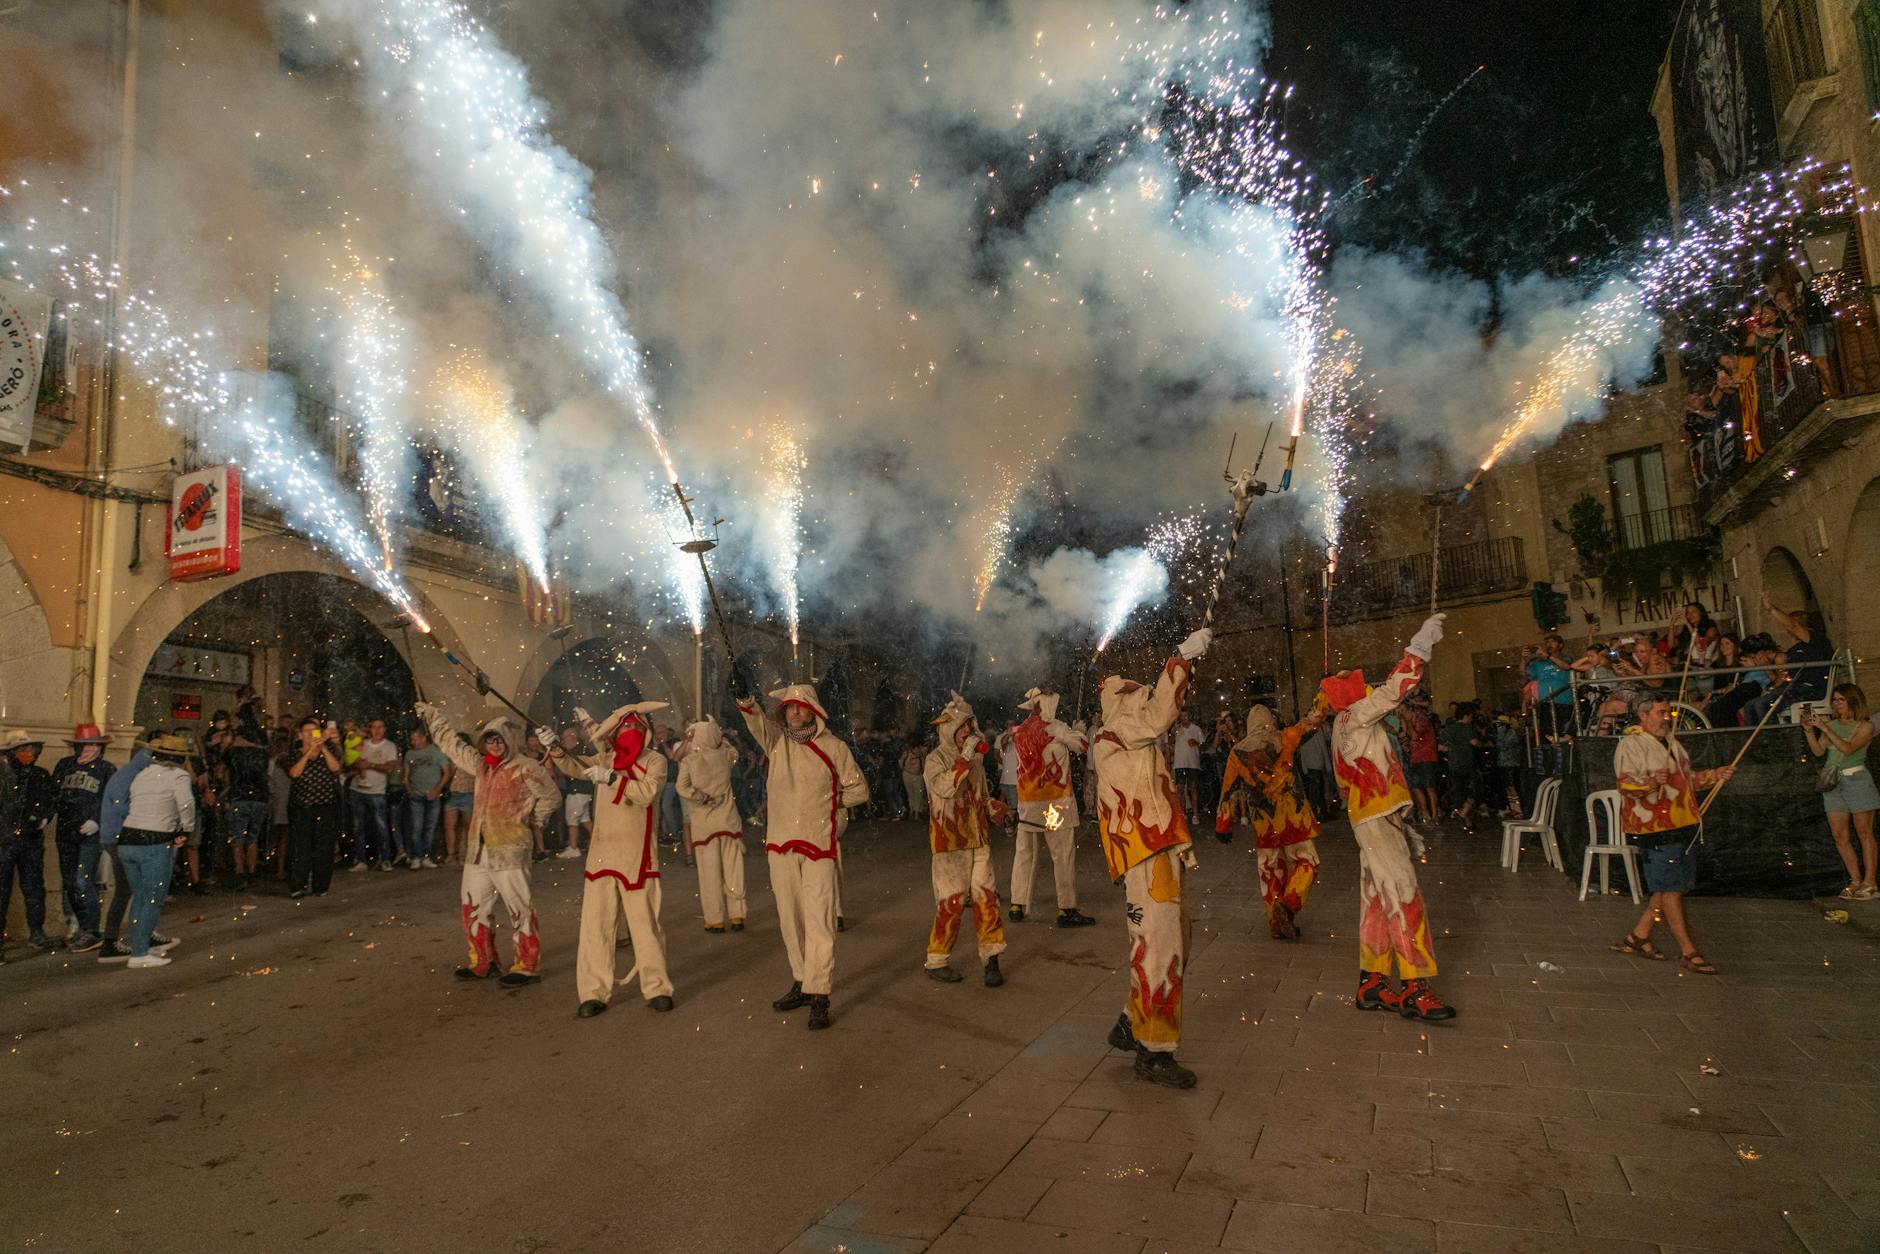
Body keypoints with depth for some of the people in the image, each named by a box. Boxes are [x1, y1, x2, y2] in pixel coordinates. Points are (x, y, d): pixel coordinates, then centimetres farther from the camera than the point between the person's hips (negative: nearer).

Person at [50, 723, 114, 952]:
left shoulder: (106, 769, -2)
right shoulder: (64, 765, 7)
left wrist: (97, 821, -13)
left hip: (91, 833, -5)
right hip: (66, 833, 5)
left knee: (83, 882, -11)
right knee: (69, 883, 11)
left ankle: (92, 933, -5)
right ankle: (82, 926, 25)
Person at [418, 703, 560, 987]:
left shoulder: (524, 768, -9)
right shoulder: (480, 764, 11)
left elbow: (551, 797, -3)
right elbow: (452, 742, 24)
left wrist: (528, 822, 0)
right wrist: (431, 714, 28)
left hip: (509, 848, -8)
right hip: (478, 847, 8)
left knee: (519, 908, -4)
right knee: (473, 904, 14)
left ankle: (525, 967, 3)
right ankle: (482, 962, 28)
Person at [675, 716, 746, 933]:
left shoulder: (688, 761, -6)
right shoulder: (725, 755, 0)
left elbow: (682, 787, -18)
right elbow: (734, 751, 24)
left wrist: (704, 799, -9)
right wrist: (715, 729, 27)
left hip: (703, 823, -1)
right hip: (728, 820, 2)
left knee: (710, 871, 5)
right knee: (732, 869, 7)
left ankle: (715, 919, 9)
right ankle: (737, 915, 9)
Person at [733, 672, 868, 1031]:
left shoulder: (833, 748, -1)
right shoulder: (776, 740, 5)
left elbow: (859, 789, 8)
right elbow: (755, 716, -16)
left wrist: (827, 802, 0)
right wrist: (744, 694, -35)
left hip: (819, 844, -3)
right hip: (781, 843, 3)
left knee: (819, 920, -7)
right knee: (789, 918, 12)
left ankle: (819, 997, -5)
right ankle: (801, 983, 27)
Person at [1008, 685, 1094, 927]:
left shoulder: (1018, 732, 6)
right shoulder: (1054, 728, -9)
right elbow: (1083, 746, 0)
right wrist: (1077, 731, 18)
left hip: (1027, 803, 6)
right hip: (1055, 802, -6)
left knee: (1024, 853, 11)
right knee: (1063, 855, 0)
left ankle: (1017, 905, 15)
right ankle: (1067, 909, 2)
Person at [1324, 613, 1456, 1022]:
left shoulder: (1359, 728, 20)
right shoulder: (1352, 719, -9)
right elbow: (1393, 690, -18)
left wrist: (1400, 823, 21)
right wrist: (1420, 645, -15)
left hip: (1380, 821, 10)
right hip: (1375, 824, -10)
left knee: (1378, 902, 10)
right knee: (1404, 898, -12)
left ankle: (1372, 983, 14)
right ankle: (1415, 990, -10)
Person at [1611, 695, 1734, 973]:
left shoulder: (1670, 741, 19)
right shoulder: (1631, 744, -11)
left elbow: (1687, 778, 32)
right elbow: (1626, 784, -22)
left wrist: (1714, 776, 17)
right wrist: (1650, 782, -40)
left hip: (1683, 825, 9)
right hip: (1656, 826, -9)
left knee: (1672, 886, 12)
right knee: (1671, 887, -5)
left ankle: (1638, 936, 22)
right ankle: (1687, 951, 1)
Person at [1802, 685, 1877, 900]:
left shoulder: (1865, 726, 0)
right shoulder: (1830, 724, 12)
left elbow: (1848, 748, -16)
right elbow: (1819, 751, 6)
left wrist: (1824, 728, -18)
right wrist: (1809, 731, -6)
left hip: (1857, 780, -5)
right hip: (1833, 783, 5)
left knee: (1864, 832, 0)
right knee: (1840, 836, 3)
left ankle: (1869, 883, 2)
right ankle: (1856, 881, 9)